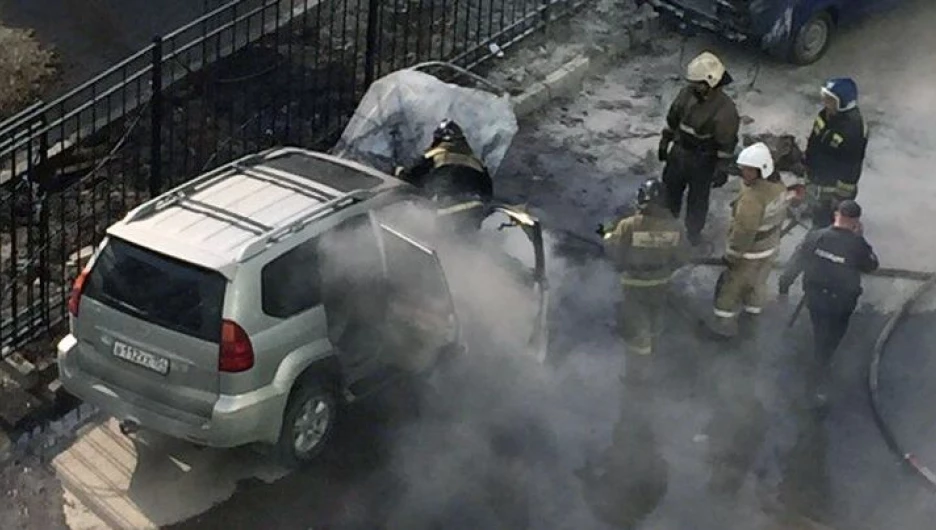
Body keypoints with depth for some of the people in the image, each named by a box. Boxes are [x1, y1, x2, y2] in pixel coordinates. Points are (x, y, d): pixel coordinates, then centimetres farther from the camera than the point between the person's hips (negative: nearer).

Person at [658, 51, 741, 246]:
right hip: (678, 152, 5)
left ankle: (694, 230, 40)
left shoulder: (725, 109, -28)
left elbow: (727, 143, -20)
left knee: (698, 197, 15)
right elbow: (672, 119, 5)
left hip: (703, 161, -5)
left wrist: (722, 170, -17)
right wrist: (664, 143, 12)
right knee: (670, 188, 24)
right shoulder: (687, 93, -12)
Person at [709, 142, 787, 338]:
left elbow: (743, 231, -30)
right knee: (758, 282, 28)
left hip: (750, 253, -8)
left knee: (731, 287, 11)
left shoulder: (752, 197, -37)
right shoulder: (779, 187, -10)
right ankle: (753, 314, 47)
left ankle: (725, 323, 22)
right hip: (771, 248, 8)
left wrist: (731, 255, -18)